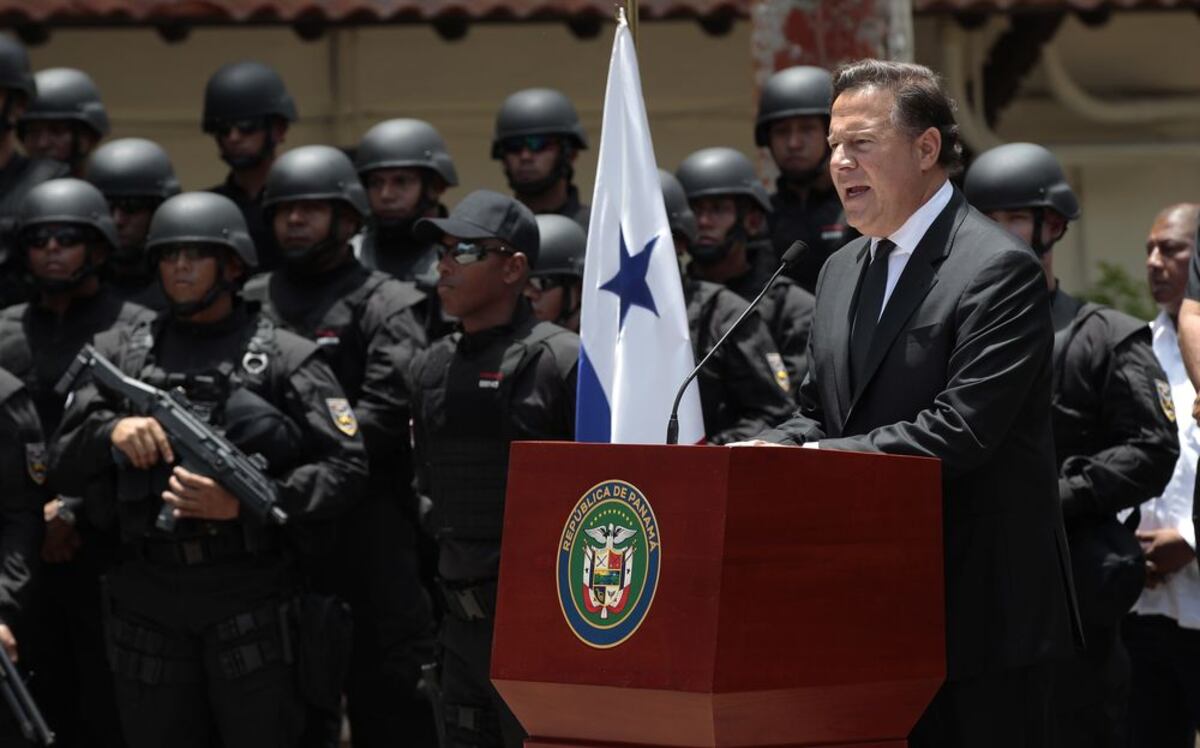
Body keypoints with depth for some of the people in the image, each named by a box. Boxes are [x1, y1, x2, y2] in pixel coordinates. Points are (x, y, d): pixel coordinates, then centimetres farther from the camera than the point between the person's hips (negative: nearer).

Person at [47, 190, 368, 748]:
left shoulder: (284, 359, 1)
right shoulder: (120, 355, 11)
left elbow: (347, 467, -6)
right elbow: (64, 467, 8)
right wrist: (110, 431, -13)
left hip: (250, 593, -3)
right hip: (147, 593, 3)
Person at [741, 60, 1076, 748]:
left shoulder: (999, 269, -12)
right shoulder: (844, 271, 16)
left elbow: (961, 431, -20)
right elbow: (818, 412, 18)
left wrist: (815, 457, -19)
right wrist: (768, 450, -5)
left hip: (981, 613, -8)